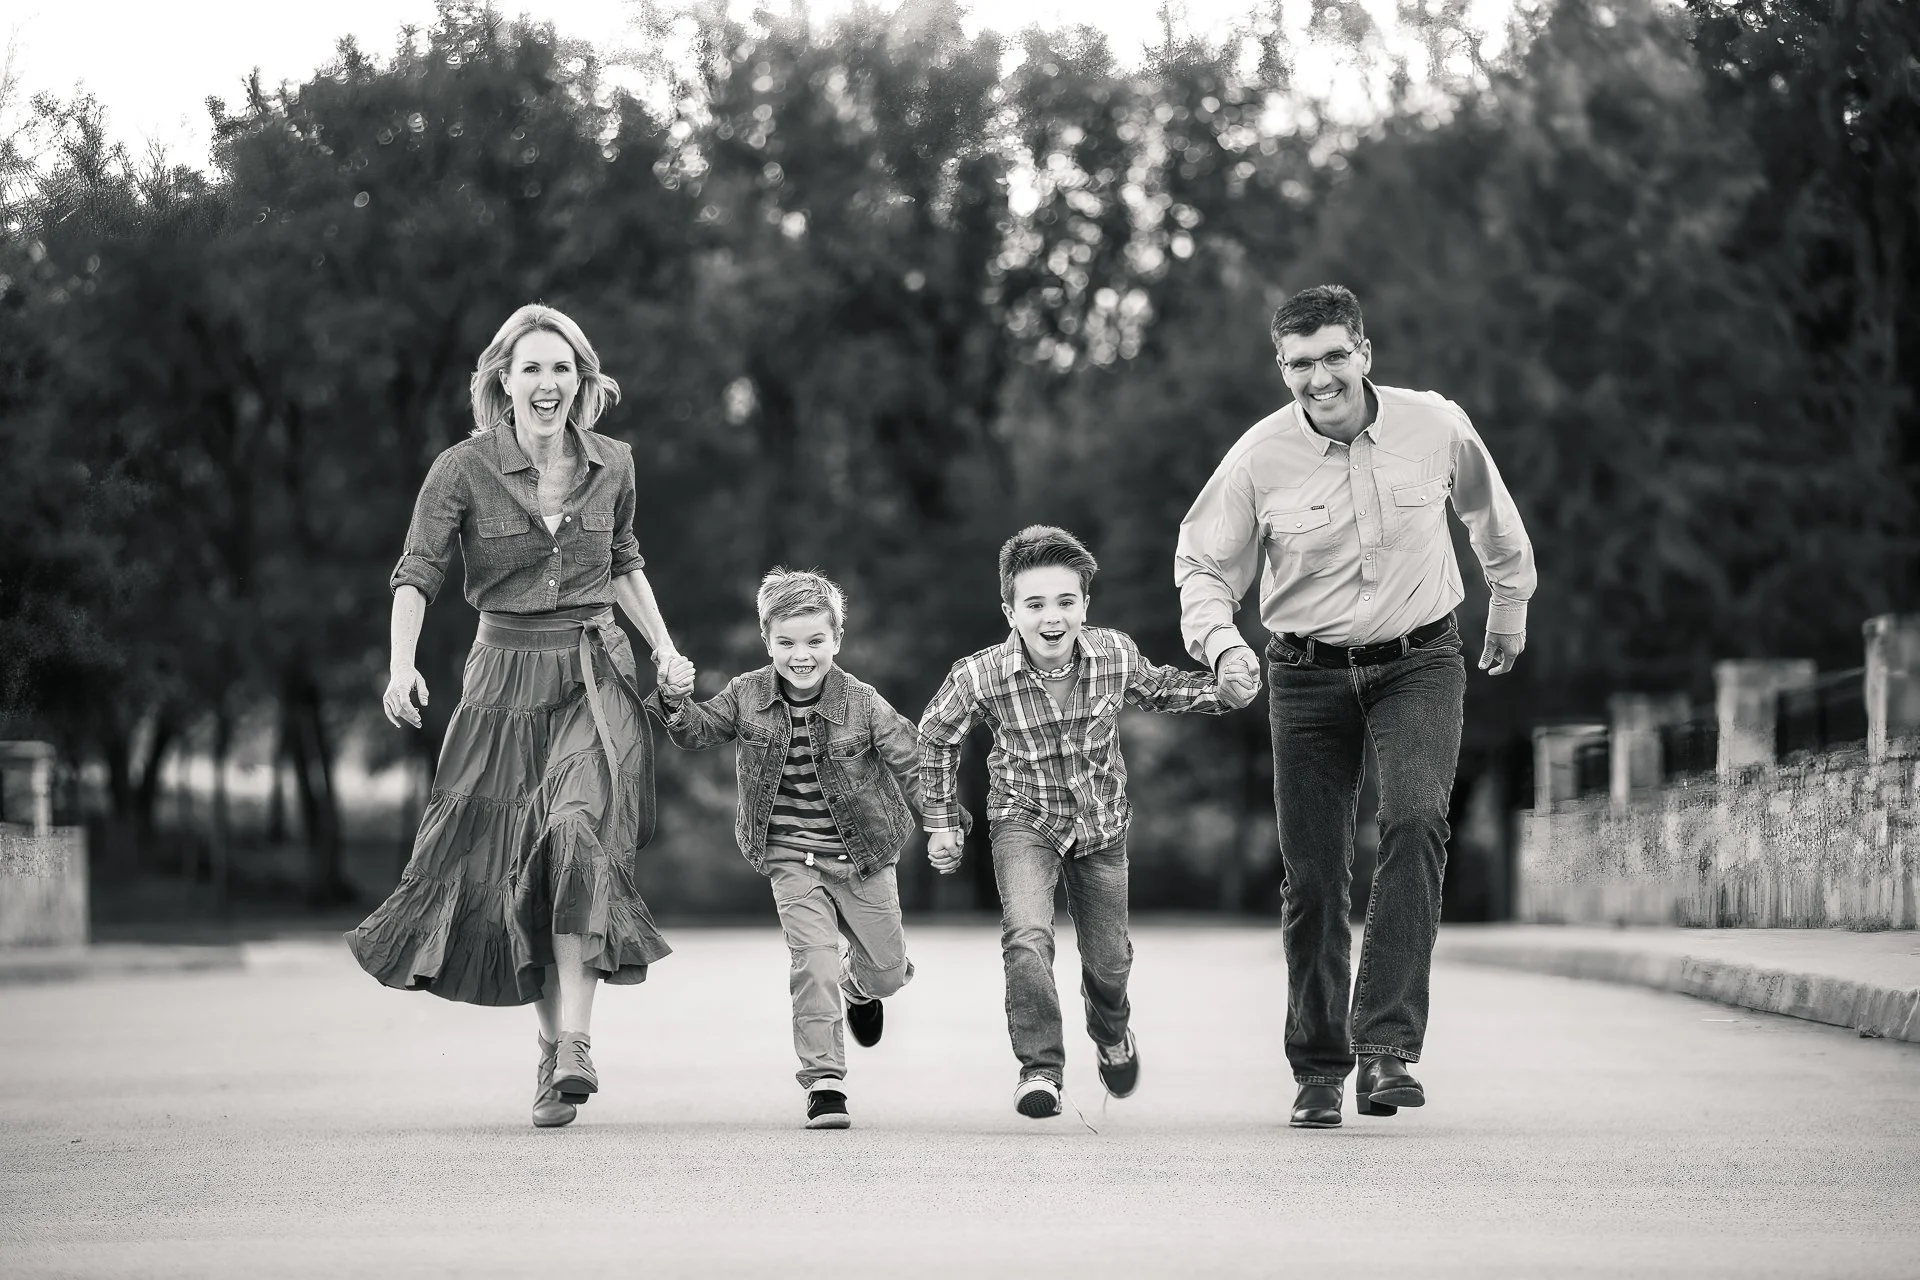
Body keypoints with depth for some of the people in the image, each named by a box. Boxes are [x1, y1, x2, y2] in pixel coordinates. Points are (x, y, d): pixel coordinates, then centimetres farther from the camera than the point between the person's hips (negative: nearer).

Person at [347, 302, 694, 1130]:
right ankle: (552, 1045, 20)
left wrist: (664, 649, 12)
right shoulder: (464, 470, -6)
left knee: (578, 832, -23)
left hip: (596, 681, 0)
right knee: (512, 865, 3)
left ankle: (574, 1038, -27)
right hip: (507, 682, 0)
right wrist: (401, 666, -27)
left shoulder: (611, 466, 4)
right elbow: (416, 573, -12)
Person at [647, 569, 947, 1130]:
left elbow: (909, 762, -8)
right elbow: (700, 731, 5)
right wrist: (674, 705, -16)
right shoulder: (747, 695, -6)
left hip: (861, 855, 0)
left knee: (888, 968, 12)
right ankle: (824, 1081, -8)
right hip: (791, 859, 0)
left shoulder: (862, 704, -13)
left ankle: (860, 984, 51)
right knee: (814, 959, -15)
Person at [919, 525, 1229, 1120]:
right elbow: (936, 737, -5)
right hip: (1024, 819, -2)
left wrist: (1219, 689, -8)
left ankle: (1112, 1035, 49)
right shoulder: (980, 677, -24)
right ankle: (1040, 1070, -13)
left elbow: (1156, 688, 6)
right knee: (1027, 937, -26)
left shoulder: (1116, 654, -19)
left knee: (1109, 959, 15)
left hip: (1101, 823, 2)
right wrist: (941, 822, 0)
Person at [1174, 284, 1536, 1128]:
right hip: (1309, 674, 1)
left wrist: (1510, 601, 27)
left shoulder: (1436, 426, -7)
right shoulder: (1258, 457, -10)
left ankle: (1387, 1044, -26)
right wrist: (1221, 642, -20)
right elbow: (1202, 564, 0)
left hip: (1418, 663, 0)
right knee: (1311, 875, 1)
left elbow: (1489, 512, 14)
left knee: (1416, 819, -25)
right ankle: (1318, 1071, 18)